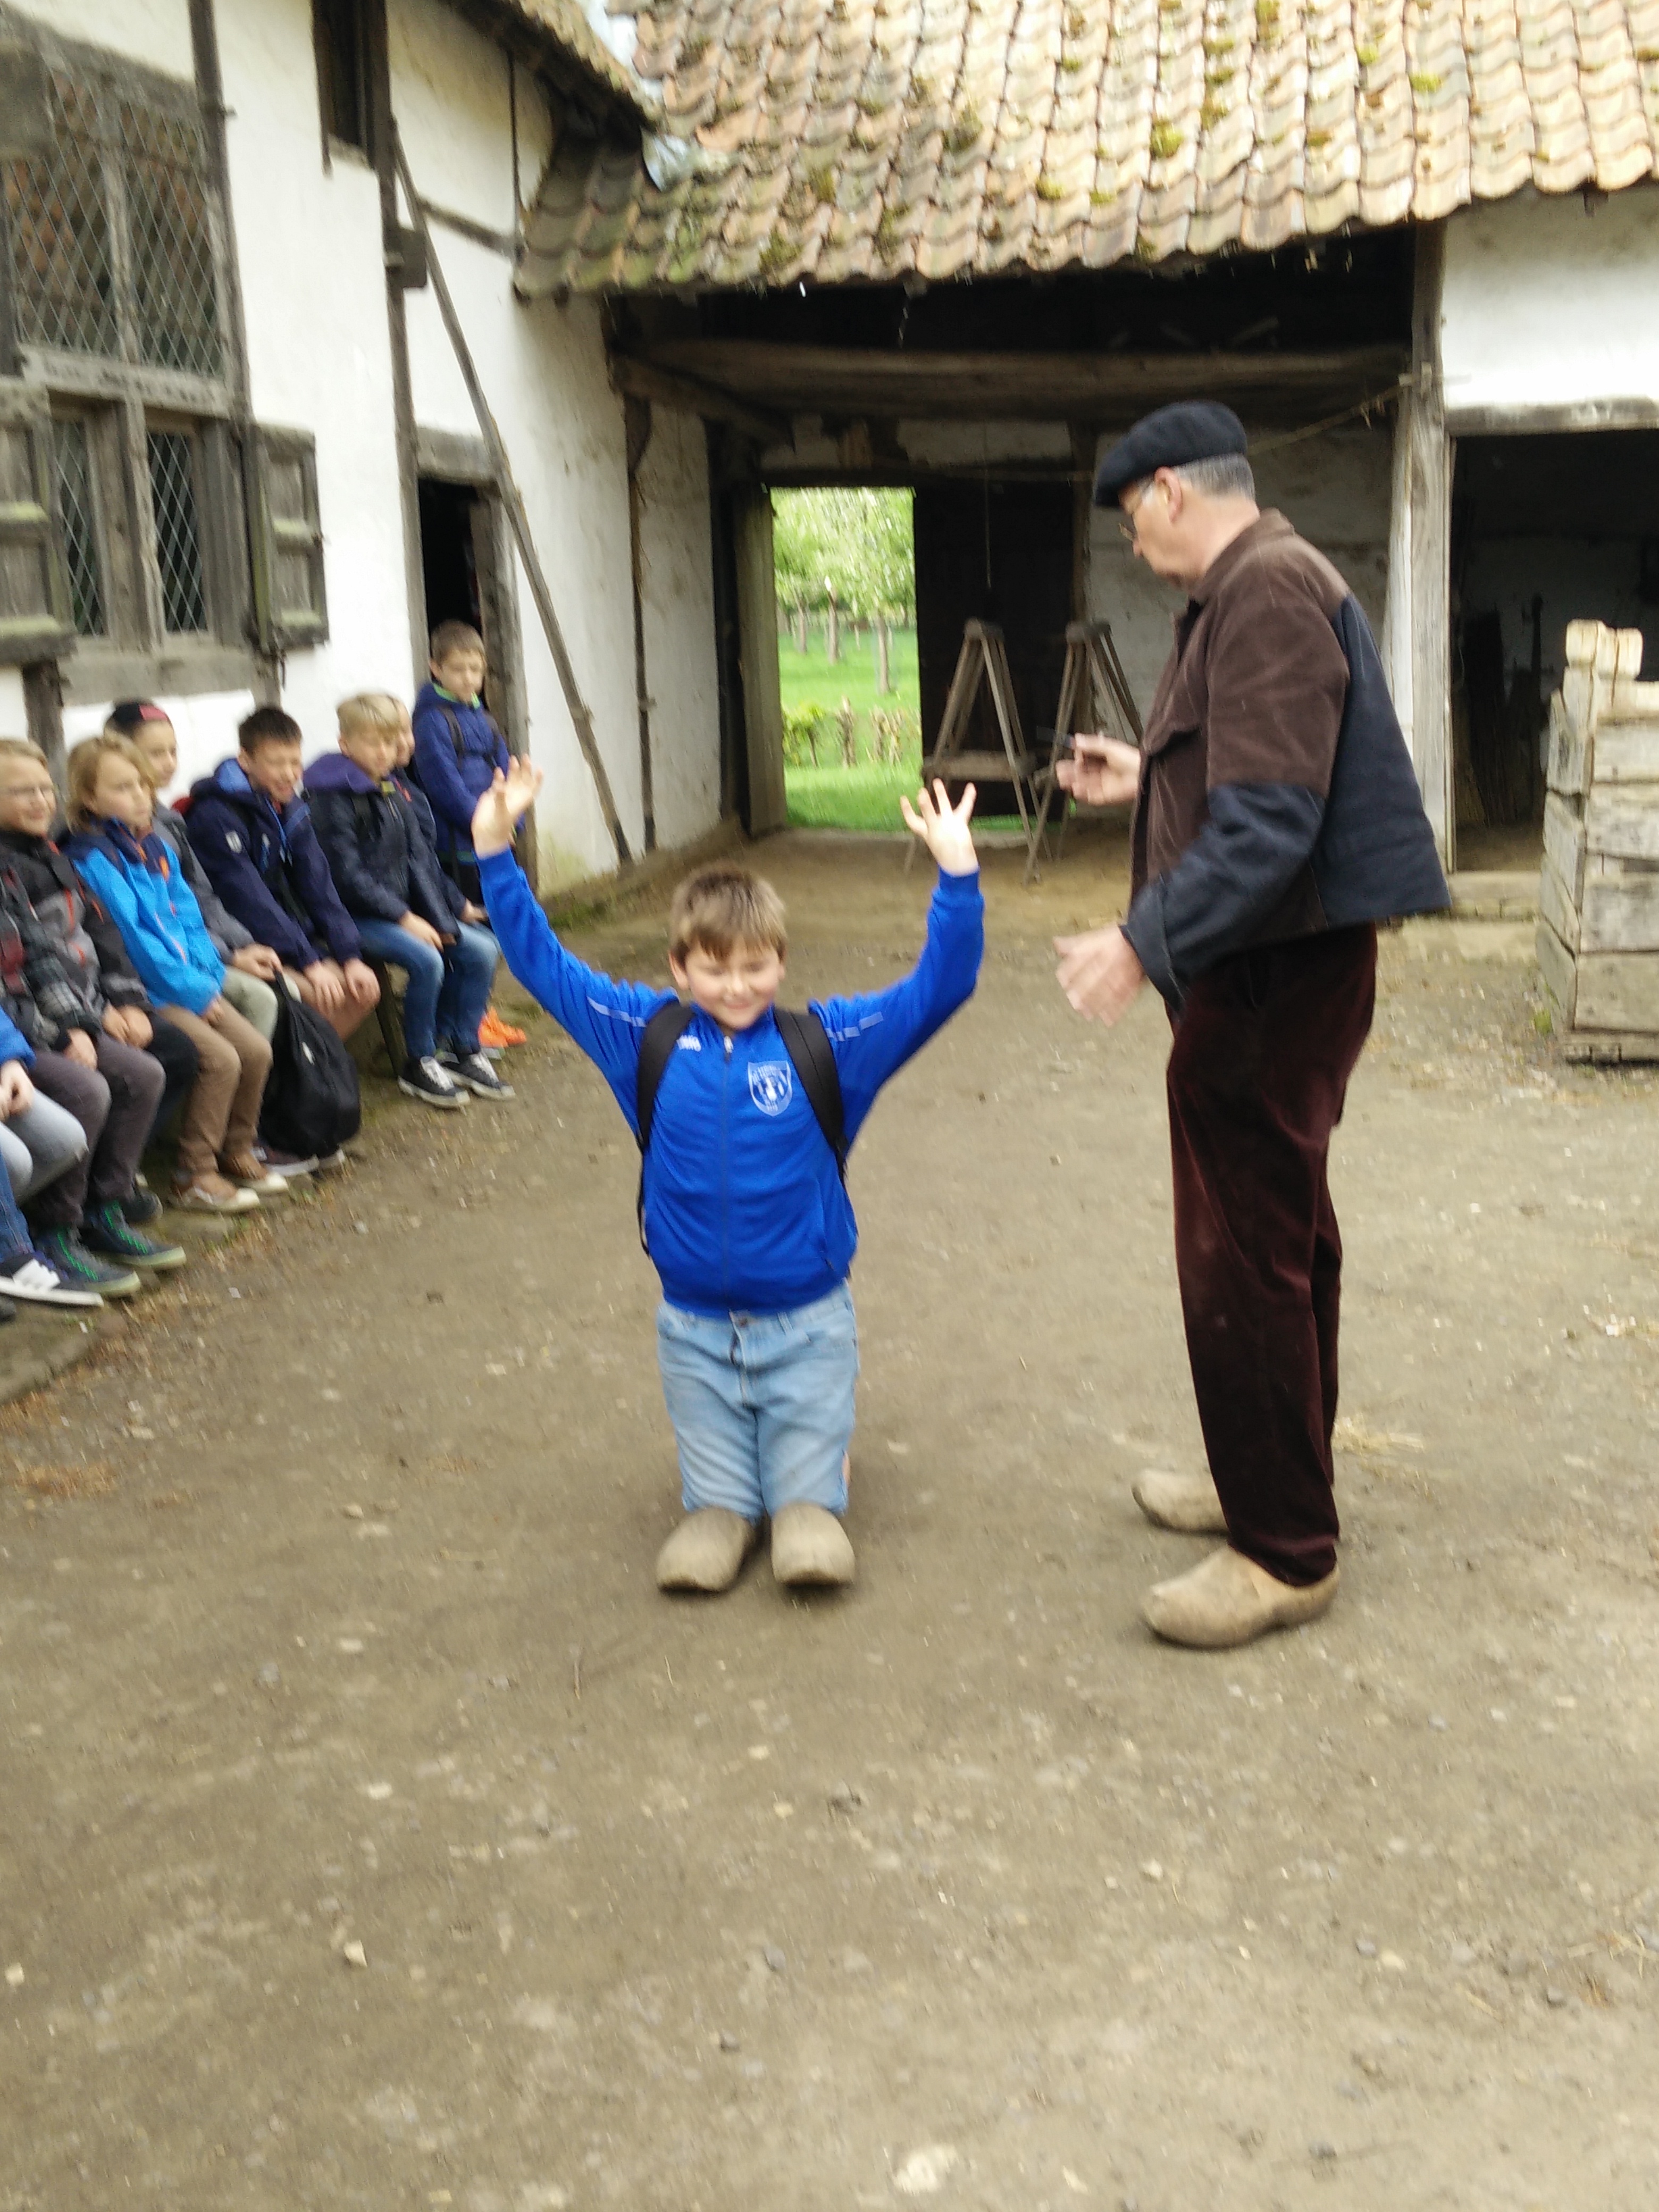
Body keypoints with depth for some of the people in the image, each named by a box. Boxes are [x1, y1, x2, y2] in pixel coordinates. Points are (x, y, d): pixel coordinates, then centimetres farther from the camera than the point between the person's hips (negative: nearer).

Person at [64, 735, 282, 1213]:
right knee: (220, 1058, -20)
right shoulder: (94, 858, -12)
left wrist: (210, 978, -1)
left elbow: (189, 917, 14)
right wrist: (193, 991, -16)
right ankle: (195, 1177, -8)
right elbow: (131, 937, -17)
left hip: (191, 987, 8)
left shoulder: (152, 846, 14)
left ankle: (236, 1152, 16)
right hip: (144, 993, -8)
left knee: (256, 1050, -2)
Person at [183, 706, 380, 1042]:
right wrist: (309, 964, -24)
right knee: (323, 998, -25)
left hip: (295, 937, 8)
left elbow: (318, 885, 4)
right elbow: (249, 899, -22)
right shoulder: (217, 816, -17)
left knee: (363, 990, -3)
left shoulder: (290, 808, 8)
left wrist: (350, 957, -6)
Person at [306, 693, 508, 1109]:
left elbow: (419, 857, 15)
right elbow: (347, 875, -18)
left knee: (481, 950, -4)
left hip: (403, 909, 8)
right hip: (355, 915, -8)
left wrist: (451, 908, 6)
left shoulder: (392, 791, 13)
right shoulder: (334, 797, -12)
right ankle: (419, 1065, -10)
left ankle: (462, 1051, 6)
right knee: (427, 960, -28)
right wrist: (404, 917, -20)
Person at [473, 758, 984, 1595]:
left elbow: (937, 988, -12)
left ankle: (809, 1510, 39)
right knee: (718, 1494, 10)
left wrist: (956, 874, -24)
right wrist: (495, 851, -4)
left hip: (808, 1322, -1)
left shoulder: (825, 1046, -7)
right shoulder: (649, 1040, -2)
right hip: (695, 1328, 2)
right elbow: (544, 966, 3)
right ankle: (721, 1514, 42)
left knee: (806, 1492, 7)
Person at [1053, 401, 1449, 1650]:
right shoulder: (1267, 584, 16)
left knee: (1244, 1256, -5)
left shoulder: (1266, 589, -18)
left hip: (1277, 977, -11)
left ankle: (1286, 1554, 6)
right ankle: (1279, 1484, 35)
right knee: (1286, 1236, 19)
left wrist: (1148, 941, -31)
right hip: (1288, 969, 11)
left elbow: (1270, 820, -27)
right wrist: (1148, 778, 26)